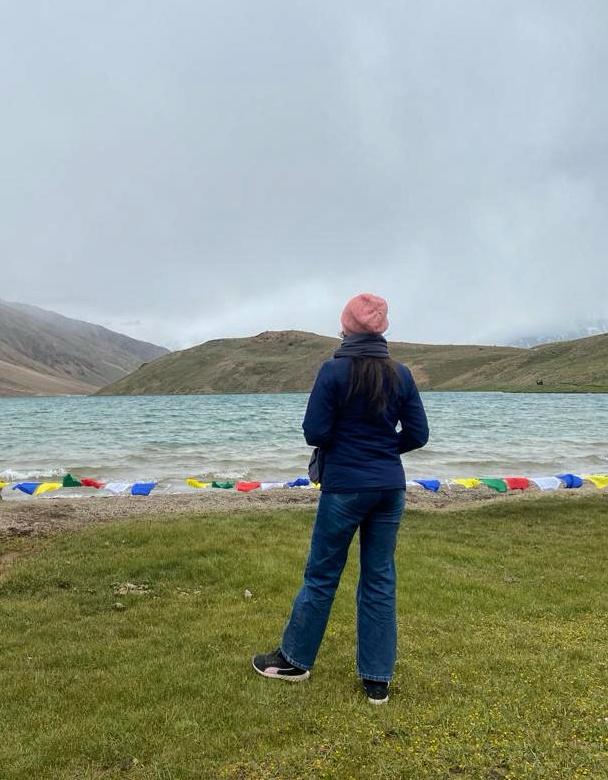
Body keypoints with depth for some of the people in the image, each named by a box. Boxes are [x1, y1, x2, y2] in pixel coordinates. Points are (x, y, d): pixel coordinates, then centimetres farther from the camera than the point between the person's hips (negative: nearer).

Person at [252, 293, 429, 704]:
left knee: (322, 574, 10)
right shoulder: (401, 374, 2)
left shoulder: (334, 371, -11)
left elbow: (315, 433, -12)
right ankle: (377, 679, 19)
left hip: (345, 486, -4)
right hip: (390, 487, 4)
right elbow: (418, 434, 3)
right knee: (380, 578, 11)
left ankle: (295, 659, 28)